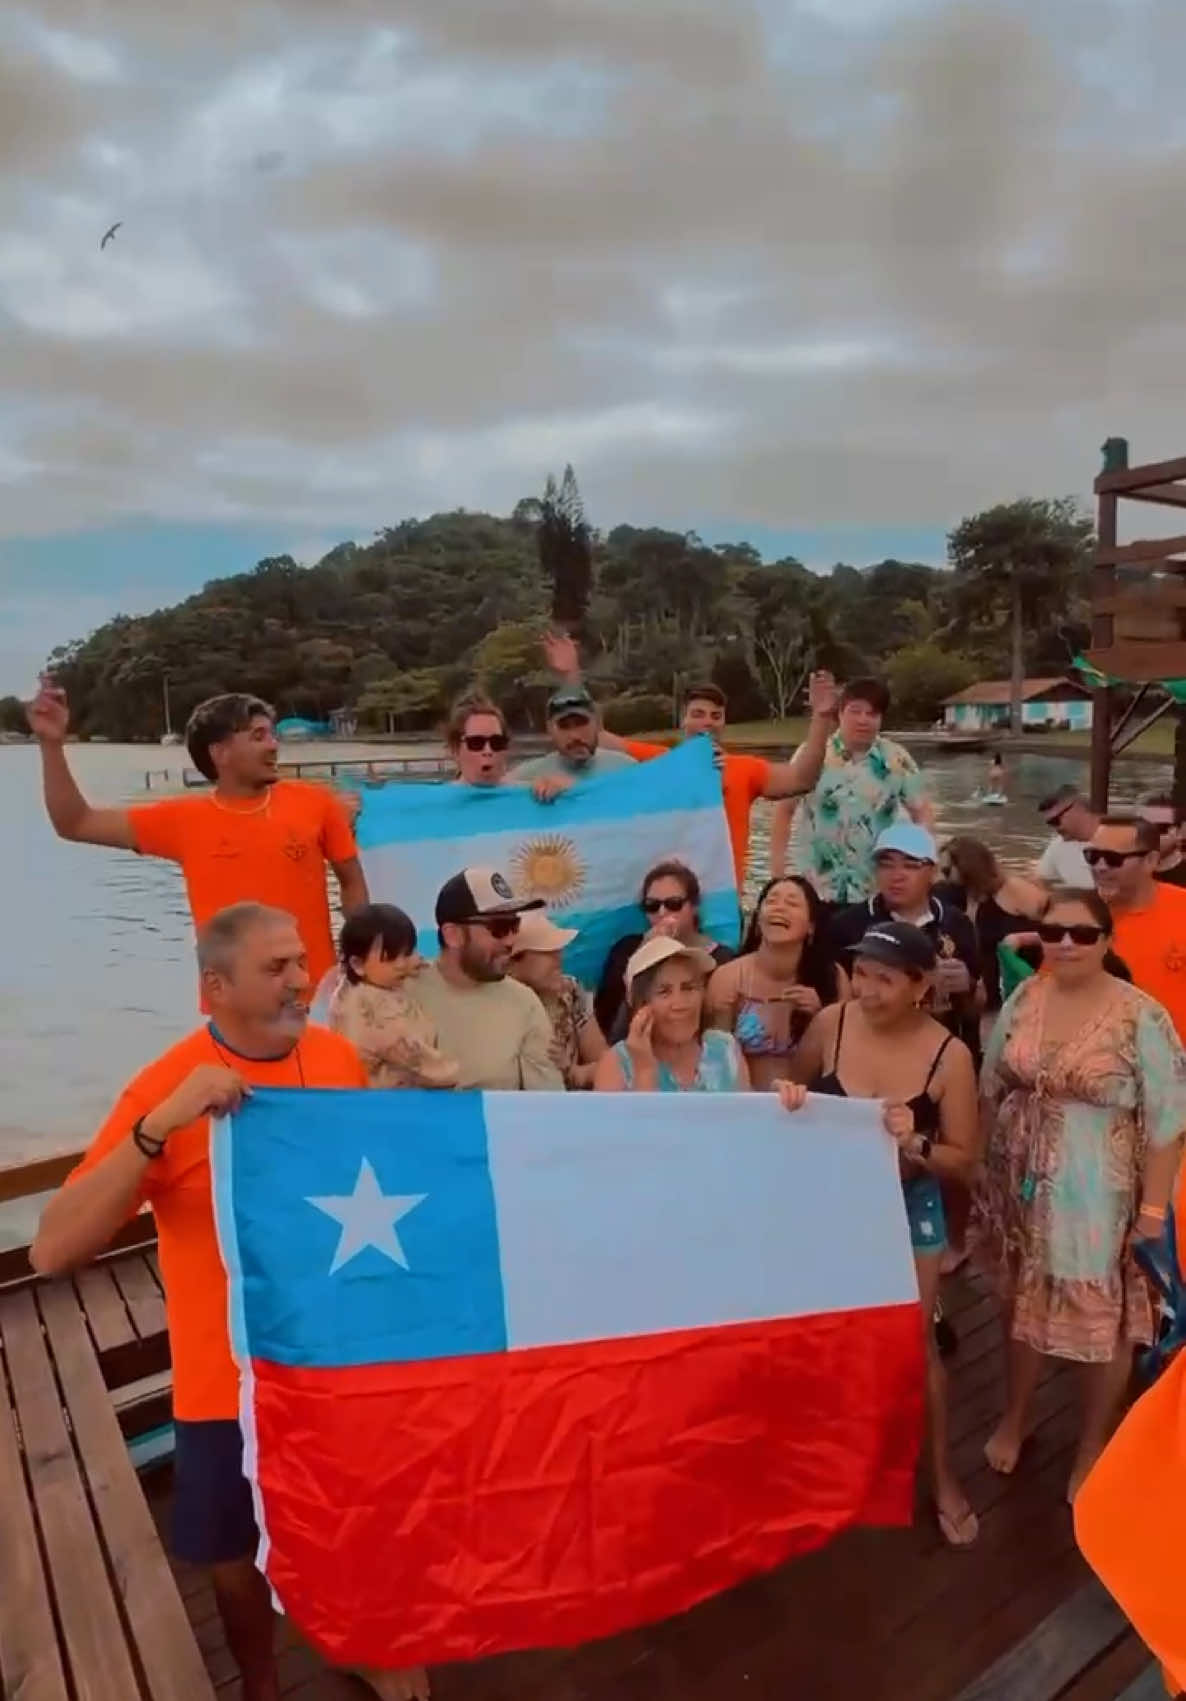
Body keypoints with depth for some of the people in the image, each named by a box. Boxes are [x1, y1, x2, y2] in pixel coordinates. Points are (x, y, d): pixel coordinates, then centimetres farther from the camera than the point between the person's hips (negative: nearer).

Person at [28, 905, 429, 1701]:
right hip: (231, 1374, -3)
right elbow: (53, 1250, -28)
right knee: (239, 1552, 21)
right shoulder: (169, 1085, -21)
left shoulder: (339, 1056, -8)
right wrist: (159, 1125, -38)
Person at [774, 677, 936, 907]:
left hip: (877, 891, 1)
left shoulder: (897, 759, -1)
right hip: (815, 888, -1)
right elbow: (784, 810, 1)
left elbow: (923, 812, 8)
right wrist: (777, 868, -2)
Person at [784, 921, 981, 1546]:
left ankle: (942, 1475, 30)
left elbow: (965, 1161, -12)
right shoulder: (830, 1024, -16)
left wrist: (915, 1144, -30)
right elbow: (792, 1094, 4)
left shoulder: (949, 1055, -19)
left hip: (908, 1206, -2)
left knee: (914, 1340, 8)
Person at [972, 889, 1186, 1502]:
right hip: (1019, 1189, 4)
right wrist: (981, 1167, 8)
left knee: (1104, 1319, 13)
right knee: (1021, 1303, 20)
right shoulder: (1023, 999, -4)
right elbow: (992, 1089, 6)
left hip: (1095, 1198, -4)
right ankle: (1014, 1417, 44)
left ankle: (1093, 1445, 38)